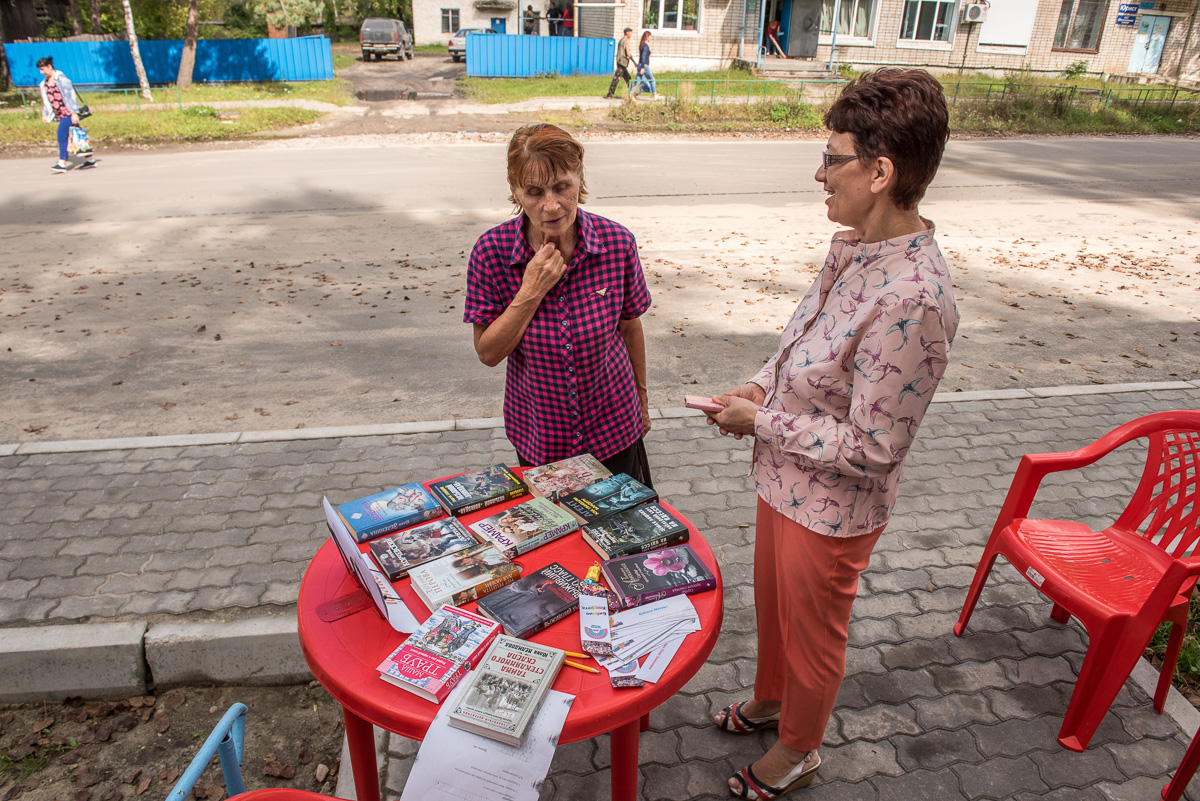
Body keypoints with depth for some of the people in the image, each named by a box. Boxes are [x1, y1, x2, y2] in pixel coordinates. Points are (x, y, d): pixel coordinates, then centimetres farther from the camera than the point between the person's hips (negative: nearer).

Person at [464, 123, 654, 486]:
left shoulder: (617, 242, -16)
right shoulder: (491, 251, -17)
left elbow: (630, 327, -1)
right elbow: (488, 353, -13)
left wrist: (641, 399, 11)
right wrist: (530, 293, -26)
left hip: (612, 430, 1)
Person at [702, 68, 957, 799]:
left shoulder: (912, 299, -33)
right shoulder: (854, 249, -4)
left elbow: (872, 450, -29)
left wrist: (761, 422, -21)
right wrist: (764, 386, -4)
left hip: (832, 511, -8)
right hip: (785, 483, 8)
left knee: (811, 632, 18)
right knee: (772, 603, 30)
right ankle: (770, 699, 59)